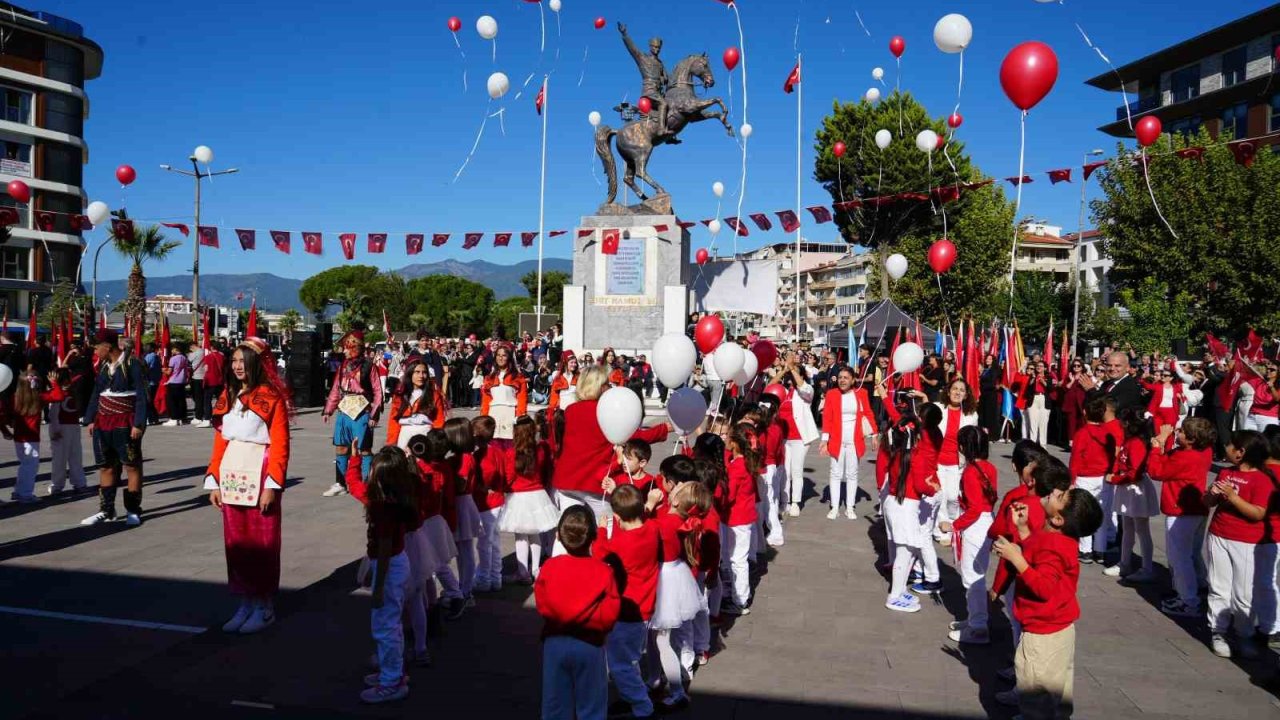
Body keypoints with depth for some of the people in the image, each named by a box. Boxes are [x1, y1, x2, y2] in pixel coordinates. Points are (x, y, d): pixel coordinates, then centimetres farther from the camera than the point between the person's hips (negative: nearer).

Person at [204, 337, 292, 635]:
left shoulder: (271, 397, -7)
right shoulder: (228, 397, 12)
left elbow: (280, 445, -11)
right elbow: (220, 442, 13)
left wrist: (272, 485, -16)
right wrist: (214, 481, 7)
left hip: (259, 475, -6)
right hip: (231, 477, 6)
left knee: (262, 541, 2)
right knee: (236, 541, 10)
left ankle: (264, 607, 13)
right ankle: (245, 603, 21)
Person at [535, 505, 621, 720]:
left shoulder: (549, 568, -9)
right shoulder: (603, 571, -15)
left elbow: (542, 606, -3)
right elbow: (610, 613, -14)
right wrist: (596, 627, 6)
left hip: (555, 643, 2)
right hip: (590, 646, -2)